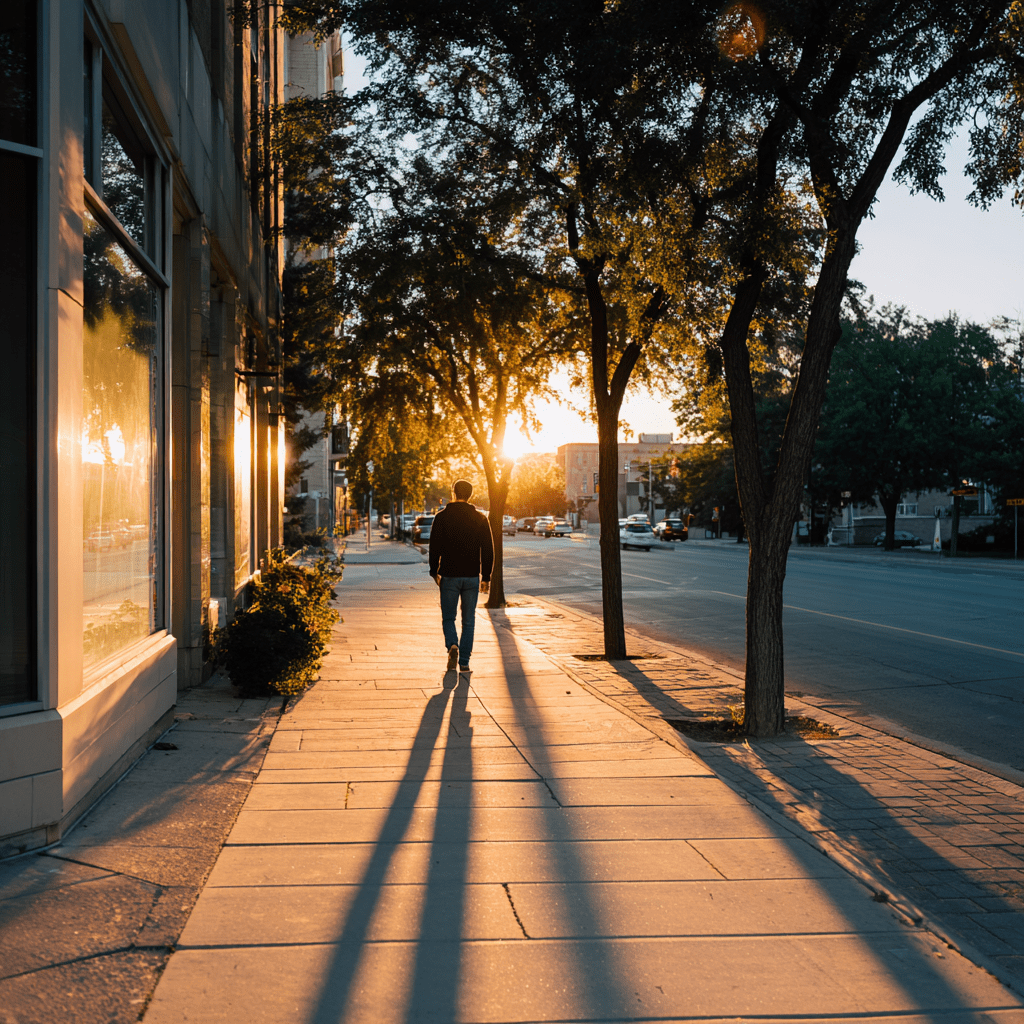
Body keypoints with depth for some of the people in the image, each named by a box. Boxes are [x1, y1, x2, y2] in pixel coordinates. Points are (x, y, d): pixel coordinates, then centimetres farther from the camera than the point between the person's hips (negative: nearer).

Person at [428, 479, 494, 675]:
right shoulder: (480, 519, 2)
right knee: (468, 621, 9)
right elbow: (488, 550, 2)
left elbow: (435, 547, -3)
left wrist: (434, 572, 10)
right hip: (472, 577, 1)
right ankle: (464, 663, 5)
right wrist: (486, 577, 8)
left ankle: (452, 646, -15)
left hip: (449, 576, -1)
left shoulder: (442, 517, -3)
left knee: (448, 618, 12)